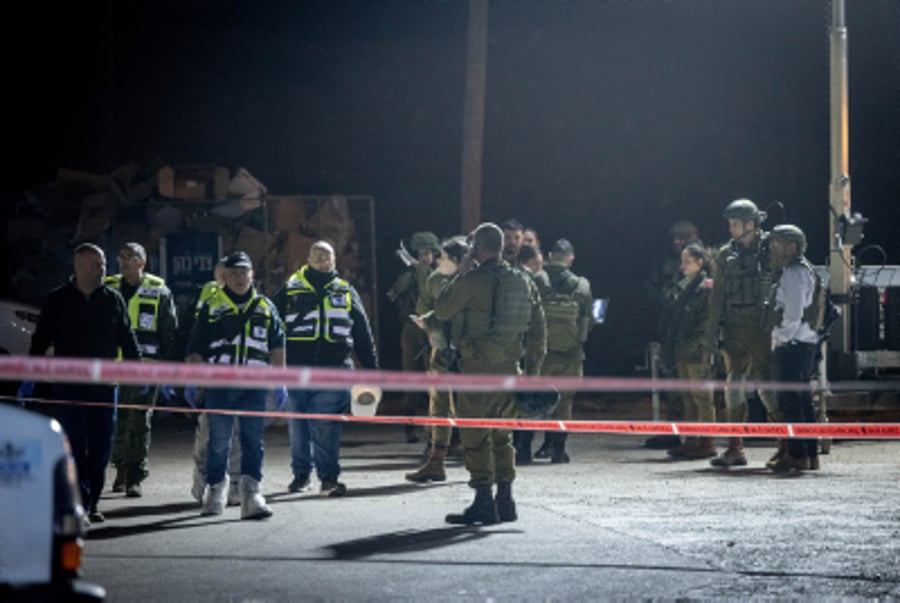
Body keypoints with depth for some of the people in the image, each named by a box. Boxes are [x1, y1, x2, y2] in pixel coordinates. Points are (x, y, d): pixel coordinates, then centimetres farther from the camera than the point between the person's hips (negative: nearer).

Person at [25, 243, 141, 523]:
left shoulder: (113, 300, 7)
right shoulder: (58, 300, 2)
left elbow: (127, 340, 12)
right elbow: (41, 340, 5)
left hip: (104, 385, 2)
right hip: (69, 385, -2)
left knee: (101, 447, 4)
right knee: (74, 446, -6)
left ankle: (92, 502, 14)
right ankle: (80, 503, -5)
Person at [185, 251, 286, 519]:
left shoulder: (265, 307, 13)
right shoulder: (211, 308, 7)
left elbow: (277, 346, 14)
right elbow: (196, 348, 7)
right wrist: (191, 381, 0)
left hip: (254, 386, 1)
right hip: (220, 384, -1)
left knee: (253, 441, -2)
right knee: (218, 442, 2)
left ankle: (251, 492, -4)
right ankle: (216, 488, 18)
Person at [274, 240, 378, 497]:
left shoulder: (346, 293, 13)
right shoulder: (290, 291, 8)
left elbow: (363, 335, 17)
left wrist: (372, 370, 14)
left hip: (333, 372, 0)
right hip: (296, 370, 0)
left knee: (327, 428, -7)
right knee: (298, 428, 8)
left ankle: (328, 477, -5)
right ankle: (301, 473, 24)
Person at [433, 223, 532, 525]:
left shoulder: (473, 280, -13)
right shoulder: (519, 281, 7)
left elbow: (442, 311, -2)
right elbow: (532, 322, 13)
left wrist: (461, 274, 3)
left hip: (478, 366, -7)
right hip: (508, 365, 7)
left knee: (475, 435, -1)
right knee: (502, 435, 15)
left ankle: (483, 502, -3)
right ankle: (505, 500, 16)